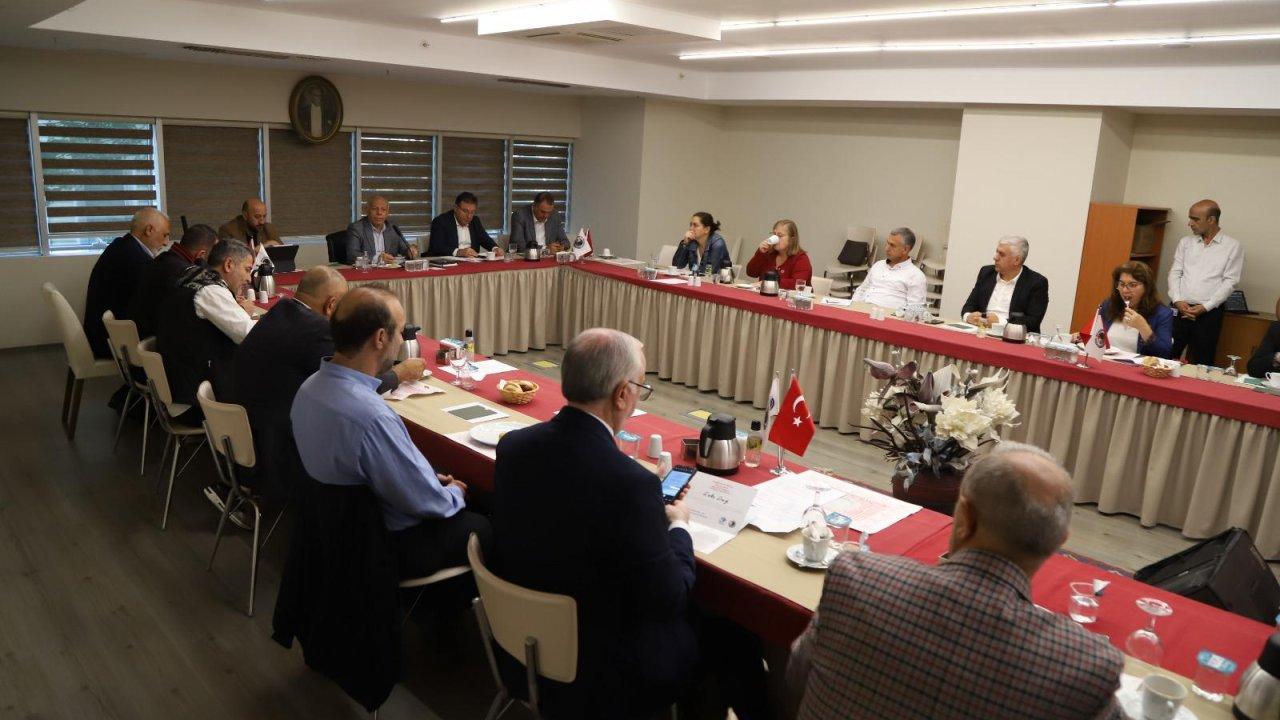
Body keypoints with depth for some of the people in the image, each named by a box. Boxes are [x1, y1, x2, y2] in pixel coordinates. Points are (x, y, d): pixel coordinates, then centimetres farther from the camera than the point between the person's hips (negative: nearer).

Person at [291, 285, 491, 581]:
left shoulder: (310, 387, -7)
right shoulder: (372, 418, -36)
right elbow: (425, 502, -24)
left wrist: (432, 478, 8)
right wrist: (455, 494, -3)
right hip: (390, 547, -8)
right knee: (489, 528, 8)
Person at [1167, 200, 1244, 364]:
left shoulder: (1233, 246, 1)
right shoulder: (1185, 242, 12)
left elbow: (1229, 281, -4)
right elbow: (1175, 273, 8)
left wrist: (1205, 307, -13)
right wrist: (1177, 300, -7)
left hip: (1209, 312, -3)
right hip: (1179, 308, 3)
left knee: (1200, 362, 1)